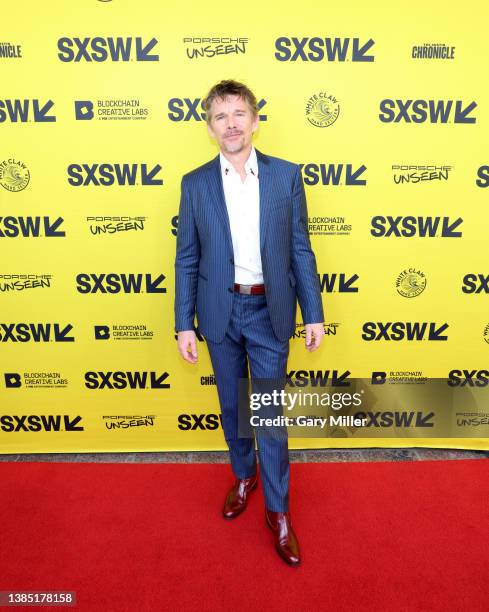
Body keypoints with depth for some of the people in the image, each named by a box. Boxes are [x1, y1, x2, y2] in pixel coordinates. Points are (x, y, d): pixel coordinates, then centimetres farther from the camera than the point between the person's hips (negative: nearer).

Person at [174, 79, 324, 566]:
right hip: (220, 311, 2)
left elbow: (300, 249, 0)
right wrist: (184, 324, -2)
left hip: (270, 311, -1)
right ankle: (243, 475, 43)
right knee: (231, 406, 17)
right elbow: (187, 260, 1)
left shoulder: (286, 175, -1)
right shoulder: (195, 183, 0)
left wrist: (313, 313, -3)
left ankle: (278, 510, 25)